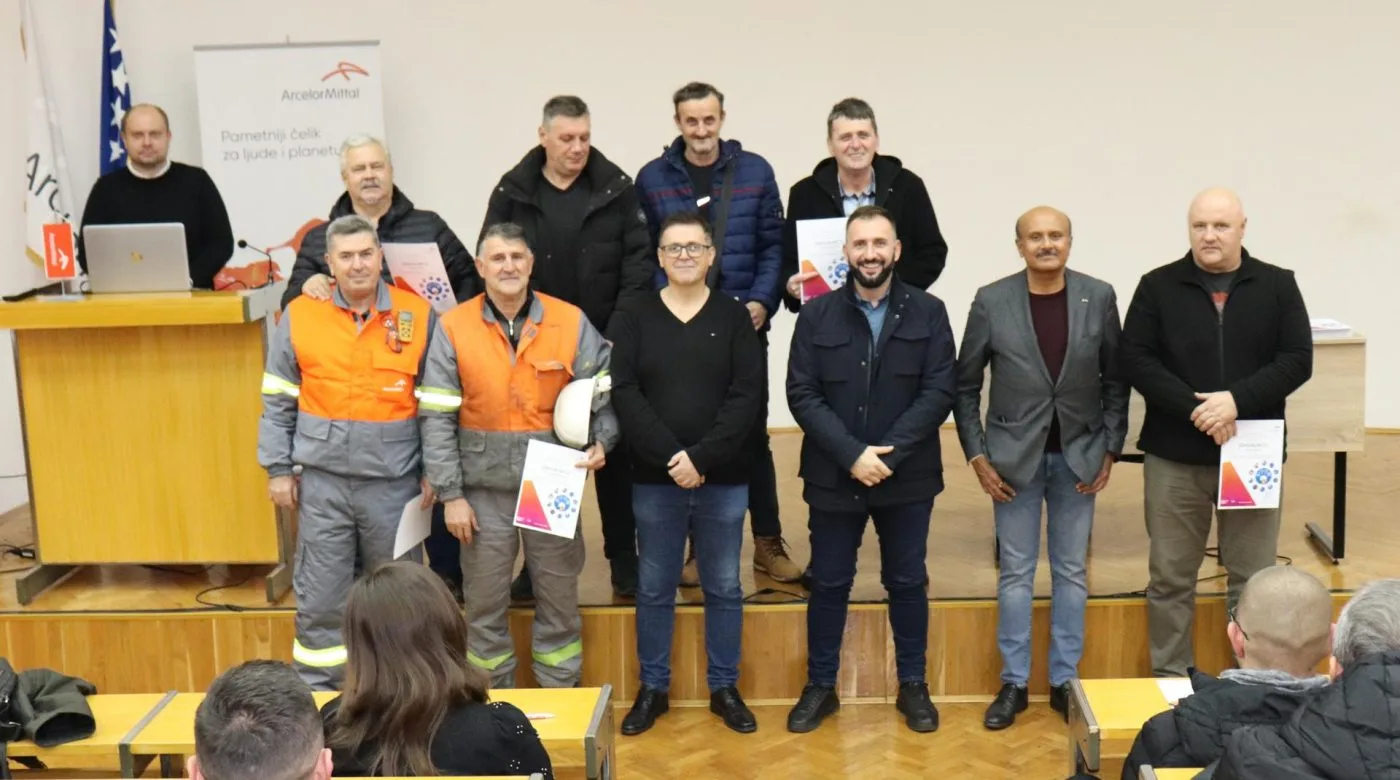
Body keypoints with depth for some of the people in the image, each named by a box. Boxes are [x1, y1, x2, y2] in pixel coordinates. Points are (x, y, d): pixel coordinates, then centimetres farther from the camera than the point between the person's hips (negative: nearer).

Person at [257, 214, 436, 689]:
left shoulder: (417, 316, -2)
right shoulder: (299, 316, -1)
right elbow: (277, 402, 5)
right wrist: (278, 468, 1)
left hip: (394, 483, 0)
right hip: (322, 482, 0)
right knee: (319, 600, 6)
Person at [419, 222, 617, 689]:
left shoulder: (571, 322, -2)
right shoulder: (453, 328, -4)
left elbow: (603, 396, 5)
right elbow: (437, 418, -4)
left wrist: (601, 442, -14)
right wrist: (450, 494, -7)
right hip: (484, 490, 0)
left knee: (559, 602, 10)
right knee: (484, 606, 10)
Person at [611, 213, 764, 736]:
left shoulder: (734, 318, 1)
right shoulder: (633, 321, 3)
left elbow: (747, 397, -7)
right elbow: (623, 395, -7)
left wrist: (701, 457, -16)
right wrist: (671, 456, -17)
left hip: (724, 479, 0)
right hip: (654, 479, 0)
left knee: (724, 587, 9)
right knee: (655, 588, 9)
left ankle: (725, 689, 22)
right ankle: (652, 689, 22)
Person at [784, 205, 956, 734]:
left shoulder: (928, 312, -1)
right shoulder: (816, 315, 0)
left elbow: (939, 392, -7)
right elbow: (802, 395, -5)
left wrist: (887, 454, -16)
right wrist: (852, 454, -16)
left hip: (907, 476, 0)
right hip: (833, 476, 0)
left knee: (908, 583, 11)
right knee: (829, 584, 10)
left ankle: (913, 686, 25)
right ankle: (820, 687, 23)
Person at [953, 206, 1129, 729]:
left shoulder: (1099, 298, -3)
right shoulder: (991, 302, -6)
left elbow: (1115, 381, 3)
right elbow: (965, 386, 0)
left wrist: (1110, 449, -1)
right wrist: (977, 456, -4)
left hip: (1078, 457, 1)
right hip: (1015, 456, -1)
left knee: (1071, 571, 9)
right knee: (1016, 573, 7)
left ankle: (1064, 681, 21)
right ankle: (1014, 682, 17)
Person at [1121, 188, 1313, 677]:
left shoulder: (1278, 286, 3)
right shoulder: (1158, 286, 1)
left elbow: (1297, 360, -3)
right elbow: (1136, 360, -5)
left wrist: (1237, 400, -17)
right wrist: (1194, 408, -17)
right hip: (1174, 456, 0)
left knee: (1254, 581, 7)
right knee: (1170, 579, 7)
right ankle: (1169, 680, 19)